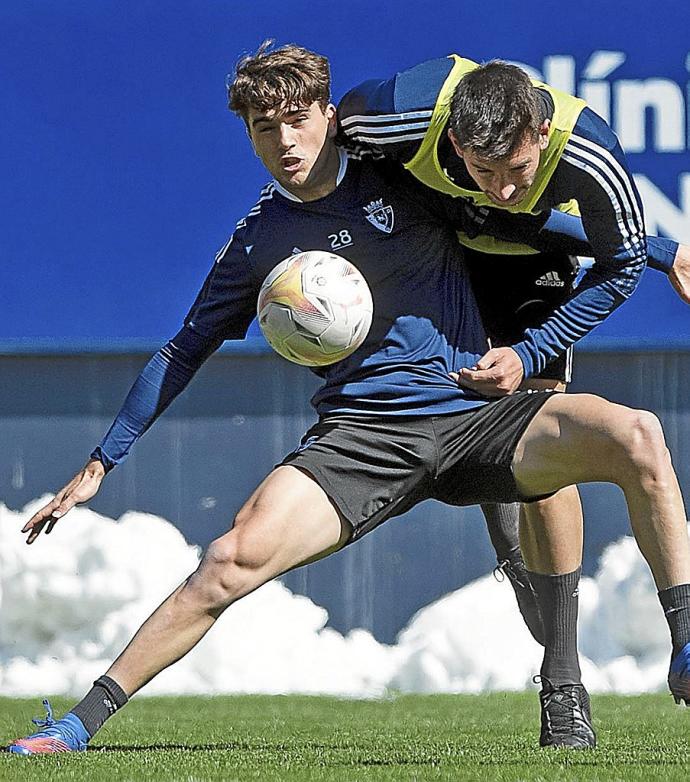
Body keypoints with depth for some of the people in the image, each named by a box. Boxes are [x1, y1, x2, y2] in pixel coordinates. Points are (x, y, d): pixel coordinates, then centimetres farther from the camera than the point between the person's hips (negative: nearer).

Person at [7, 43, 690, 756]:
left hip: (476, 413, 0)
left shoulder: (399, 176, 7)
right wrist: (99, 465, 17)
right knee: (236, 555, -24)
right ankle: (83, 720, -17)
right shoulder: (257, 244, 9)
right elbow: (183, 354, 18)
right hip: (360, 435, 0)